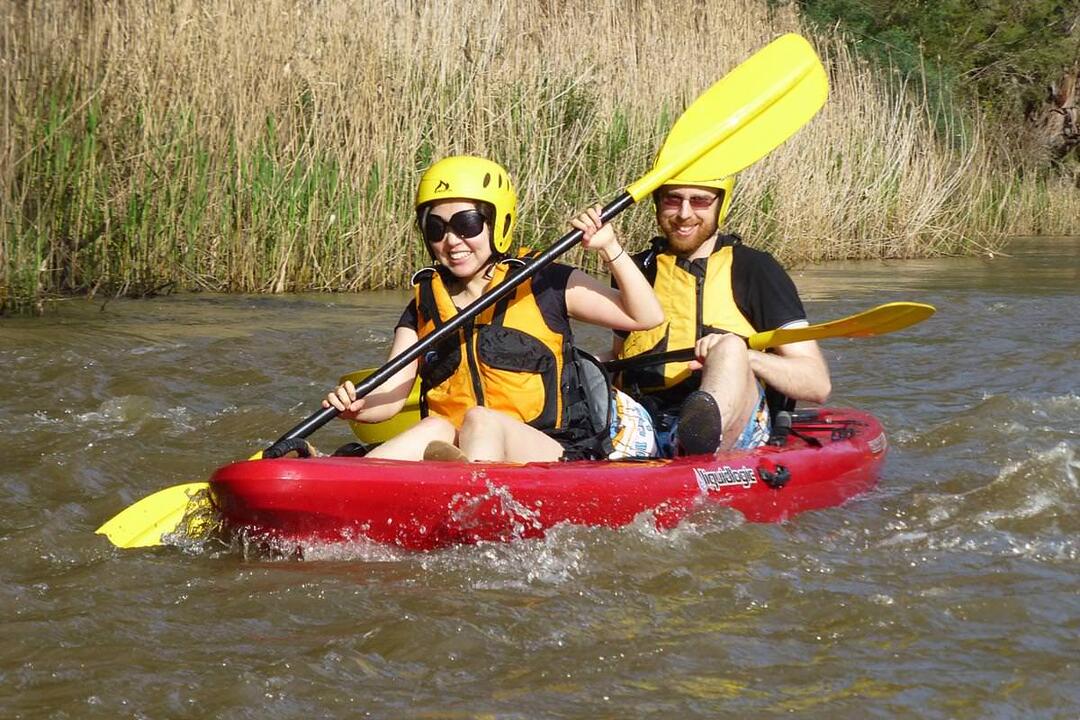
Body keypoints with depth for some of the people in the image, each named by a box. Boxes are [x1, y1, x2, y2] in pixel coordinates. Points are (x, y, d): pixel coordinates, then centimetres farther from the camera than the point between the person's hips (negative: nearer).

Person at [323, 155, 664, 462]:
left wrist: (610, 249, -10)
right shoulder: (423, 307, 15)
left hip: (552, 457, -3)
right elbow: (390, 395, 7)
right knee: (434, 430, -29)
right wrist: (356, 406, -16)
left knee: (480, 421, -33)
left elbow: (646, 317, 2)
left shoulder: (543, 285, 6)